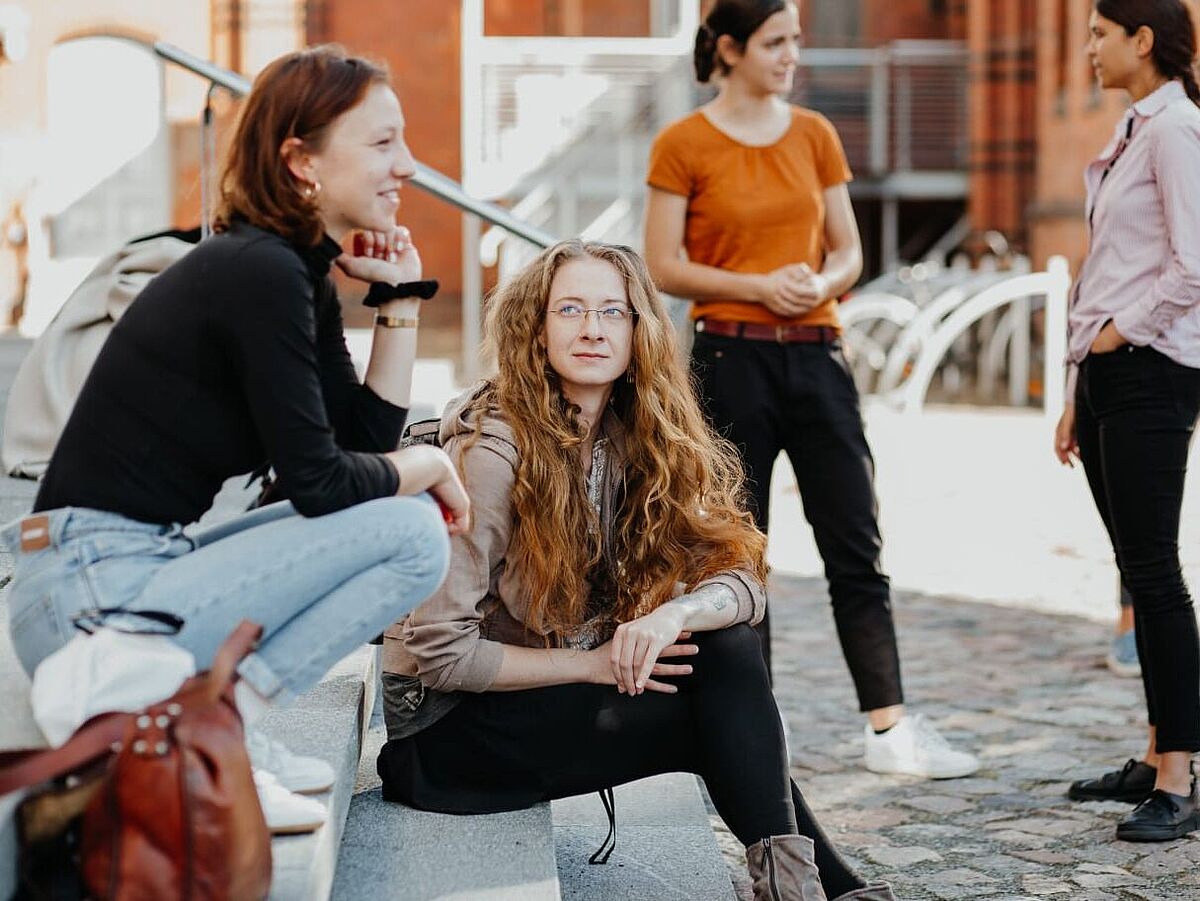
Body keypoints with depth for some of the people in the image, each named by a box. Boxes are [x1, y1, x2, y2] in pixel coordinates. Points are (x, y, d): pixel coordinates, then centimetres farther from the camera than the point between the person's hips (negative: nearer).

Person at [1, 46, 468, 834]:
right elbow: (319, 484, -16)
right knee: (414, 532, -9)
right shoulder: (260, 274, -16)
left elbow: (368, 440, 13)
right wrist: (430, 464, 1)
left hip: (133, 569, 10)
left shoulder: (299, 276, 13)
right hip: (92, 600, -10)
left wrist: (401, 297, 10)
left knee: (398, 513, 17)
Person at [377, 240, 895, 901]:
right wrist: (591, 664, -18)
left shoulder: (642, 443, 1)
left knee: (728, 647, -16)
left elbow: (738, 580, -6)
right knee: (719, 707, -19)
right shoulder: (494, 449, -19)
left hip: (554, 699, 6)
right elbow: (440, 652, -21)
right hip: (444, 731, -6)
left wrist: (674, 614, -28)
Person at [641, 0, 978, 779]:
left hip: (816, 357, 4)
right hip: (731, 360, -3)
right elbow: (664, 268, -4)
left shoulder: (815, 135, 9)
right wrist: (759, 286, -15)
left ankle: (890, 728, 2)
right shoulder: (683, 145, -2)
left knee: (858, 547, 0)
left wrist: (820, 283, -10)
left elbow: (849, 252, 11)